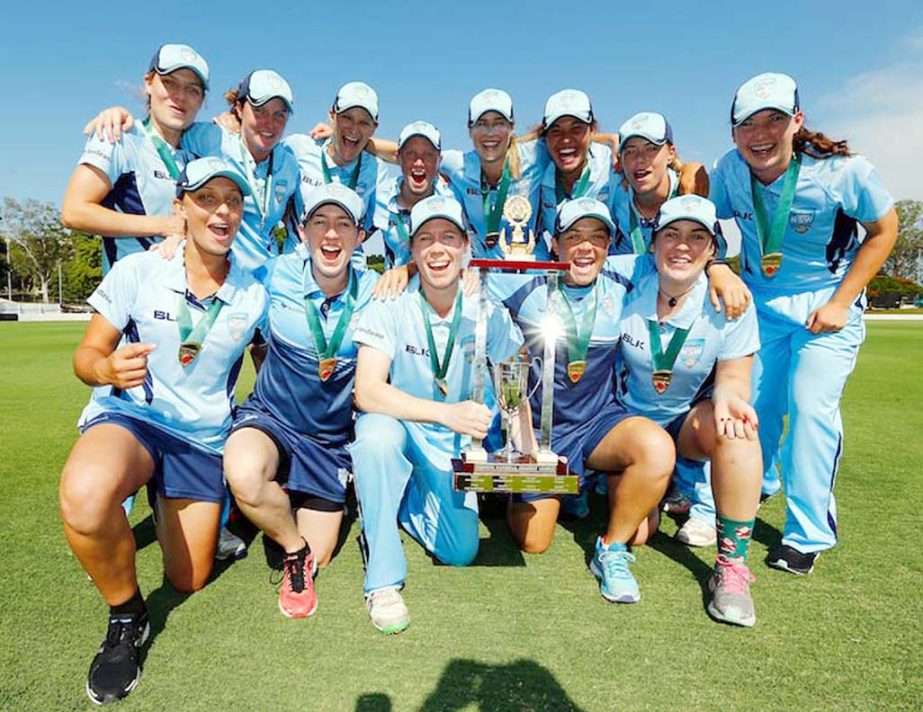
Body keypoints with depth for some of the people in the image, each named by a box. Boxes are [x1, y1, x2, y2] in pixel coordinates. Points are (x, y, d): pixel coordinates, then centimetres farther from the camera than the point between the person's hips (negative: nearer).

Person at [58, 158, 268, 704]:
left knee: (190, 581, 8)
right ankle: (126, 618, -8)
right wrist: (109, 367, -28)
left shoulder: (253, 295, -5)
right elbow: (87, 355, -6)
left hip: (205, 438, 2)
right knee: (85, 495, -38)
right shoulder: (137, 271, -9)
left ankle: (190, 511, 43)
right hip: (130, 415, -2)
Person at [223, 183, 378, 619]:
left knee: (319, 557, 6)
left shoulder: (372, 291, -10)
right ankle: (294, 548, -4)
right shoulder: (275, 276, -13)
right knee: (244, 475, -37)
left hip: (333, 439, 2)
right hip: (270, 418, -1)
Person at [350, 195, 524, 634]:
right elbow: (367, 392, -28)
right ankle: (383, 580, -18)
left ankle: (404, 499, 22)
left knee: (461, 552, -9)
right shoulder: (391, 306, -18)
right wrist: (447, 413, -40)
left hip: (452, 447, 3)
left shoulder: (485, 310, -10)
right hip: (397, 428, -2)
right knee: (377, 432, -37)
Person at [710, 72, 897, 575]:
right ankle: (756, 487, 35)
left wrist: (841, 303, -13)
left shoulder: (841, 170, -19)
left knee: (811, 406, -13)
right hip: (760, 301, 3)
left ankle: (808, 534, 3)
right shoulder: (729, 171, -12)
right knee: (751, 401, 4)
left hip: (827, 303, -3)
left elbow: (884, 230, -7)